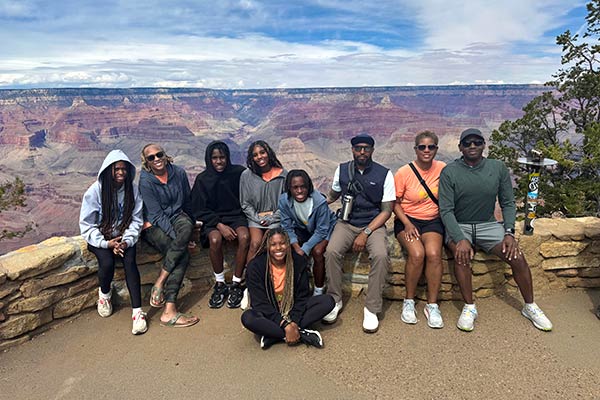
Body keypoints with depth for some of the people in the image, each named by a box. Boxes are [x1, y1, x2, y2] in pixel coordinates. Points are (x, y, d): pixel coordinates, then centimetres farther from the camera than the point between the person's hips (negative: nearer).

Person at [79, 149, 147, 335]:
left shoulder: (132, 189, -8)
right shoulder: (95, 191, -13)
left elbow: (136, 220, -3)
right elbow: (87, 225, -10)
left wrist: (127, 241, -19)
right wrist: (106, 243, -21)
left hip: (123, 236, 1)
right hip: (100, 237, -1)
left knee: (130, 261, -26)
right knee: (107, 262, -28)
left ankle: (137, 311, -24)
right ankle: (104, 293, 7)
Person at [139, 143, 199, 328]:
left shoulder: (178, 173, -1)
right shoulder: (146, 181, -12)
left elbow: (187, 201, 10)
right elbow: (157, 215, -16)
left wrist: (186, 231, 9)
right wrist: (177, 237, -24)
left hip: (176, 216, 4)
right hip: (154, 224, -4)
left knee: (187, 226, -33)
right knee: (183, 255, -28)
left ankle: (159, 284, -28)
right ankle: (169, 311, -25)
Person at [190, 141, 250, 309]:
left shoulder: (238, 172, -2)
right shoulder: (203, 179, -1)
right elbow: (199, 210, -2)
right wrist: (220, 225, -15)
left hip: (236, 215, 0)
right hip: (213, 219, 0)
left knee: (244, 237, -31)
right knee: (215, 239, -32)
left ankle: (236, 284, -16)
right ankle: (220, 284, -11)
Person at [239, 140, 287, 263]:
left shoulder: (282, 174, 0)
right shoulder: (246, 176, 1)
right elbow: (245, 204, 6)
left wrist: (272, 218, -5)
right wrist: (257, 218, -7)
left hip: (275, 218, 0)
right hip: (255, 217, 1)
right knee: (255, 243, -24)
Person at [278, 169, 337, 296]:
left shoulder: (320, 202, -32)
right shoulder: (283, 201, -21)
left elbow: (321, 231, -24)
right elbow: (287, 227, -15)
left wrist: (304, 249, -32)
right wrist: (296, 246, -32)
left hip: (324, 229, -3)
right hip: (302, 229, 4)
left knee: (317, 251, -31)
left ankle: (319, 290, -9)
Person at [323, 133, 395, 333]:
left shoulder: (384, 174, -2)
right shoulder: (342, 170, 6)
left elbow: (386, 210, -4)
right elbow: (332, 196, 22)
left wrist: (365, 233, -15)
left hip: (373, 225, -1)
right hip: (347, 223, 2)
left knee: (380, 255, -31)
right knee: (331, 251, -28)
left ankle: (371, 308, -16)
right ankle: (335, 301, -8)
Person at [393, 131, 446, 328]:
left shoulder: (443, 169, 0)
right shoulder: (404, 172, -7)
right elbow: (395, 203, 0)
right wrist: (407, 224, -13)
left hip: (433, 221, 2)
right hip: (407, 220, -2)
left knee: (434, 254, -26)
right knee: (417, 253, -28)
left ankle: (432, 305, -10)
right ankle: (409, 302, -7)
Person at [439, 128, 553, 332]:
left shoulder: (498, 168, -1)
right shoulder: (449, 172, -10)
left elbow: (508, 204, 4)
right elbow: (446, 210, -13)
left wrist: (509, 232, -11)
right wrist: (460, 239, -26)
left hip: (488, 224, 3)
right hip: (458, 226, -2)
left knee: (518, 257, -15)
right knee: (461, 254, -32)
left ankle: (530, 307, 9)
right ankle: (469, 307, -16)